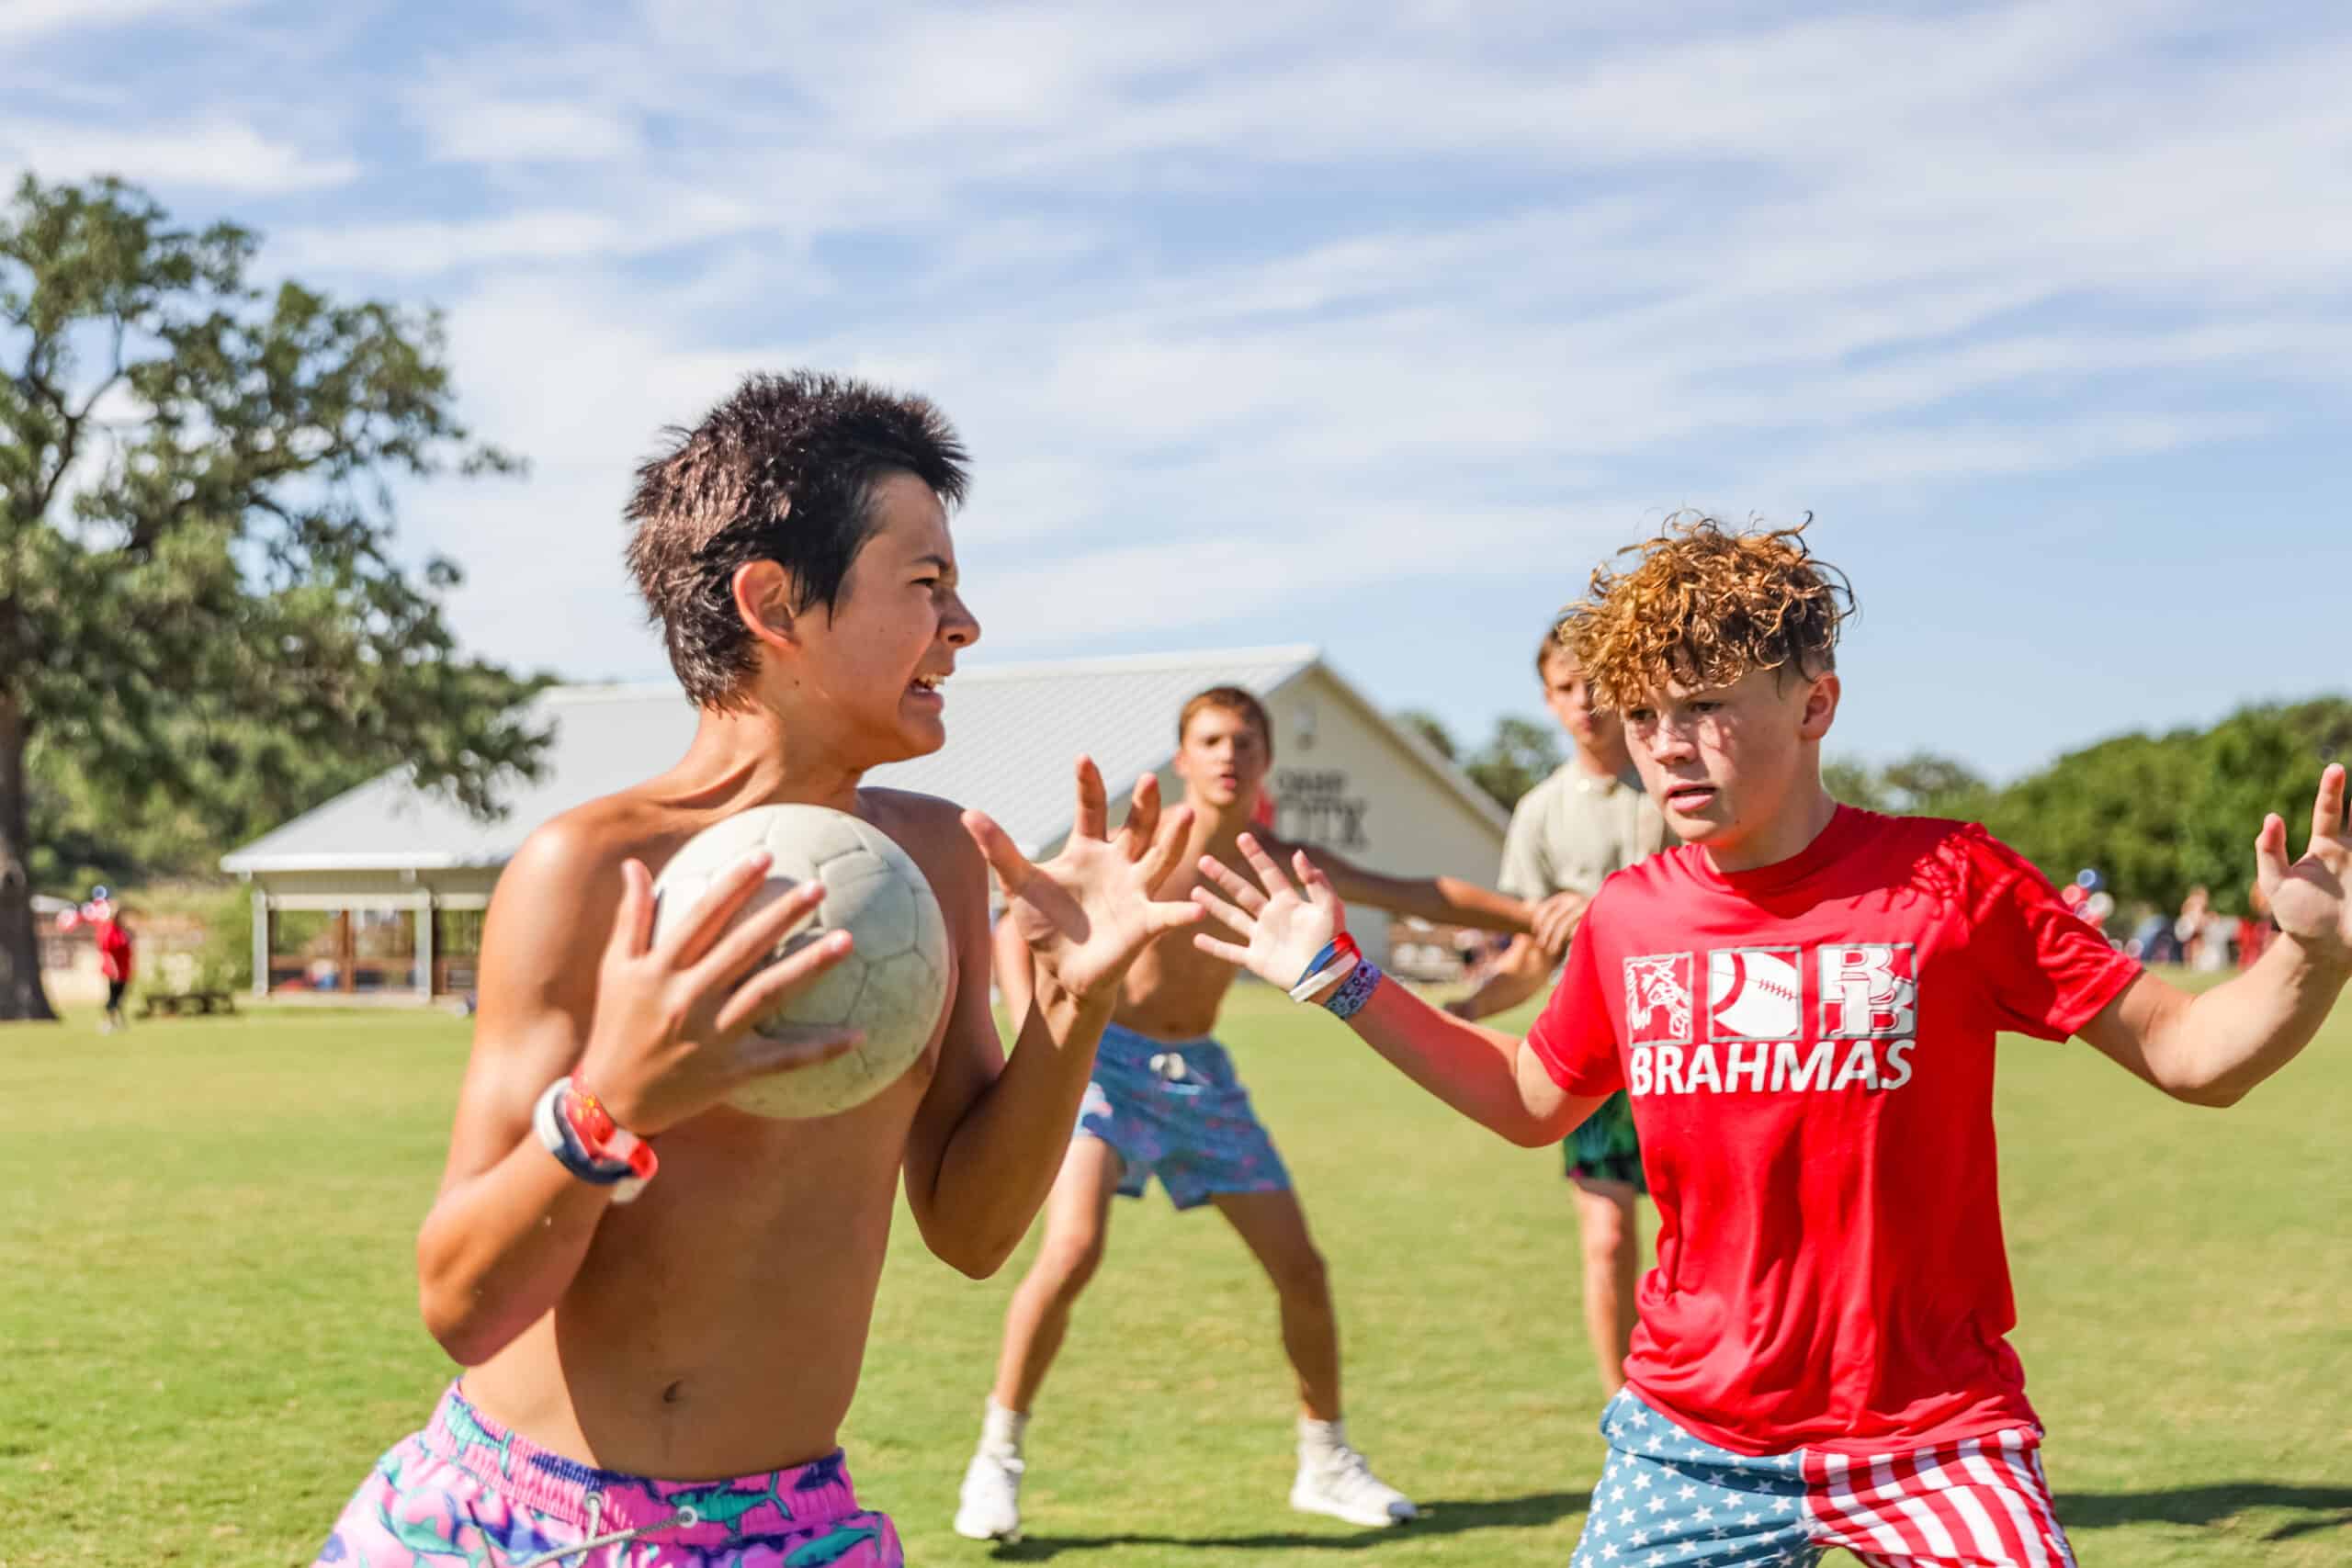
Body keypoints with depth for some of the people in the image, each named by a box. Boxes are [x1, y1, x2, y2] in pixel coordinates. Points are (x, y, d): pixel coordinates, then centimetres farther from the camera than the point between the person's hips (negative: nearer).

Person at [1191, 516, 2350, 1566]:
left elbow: (2187, 1055, -8)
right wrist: (1340, 982, 14)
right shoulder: (1628, 919, 1)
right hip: (1690, 1441, 3)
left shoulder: (1952, 882, -11)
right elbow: (1529, 1102, 18)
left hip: (1930, 1439, -3)